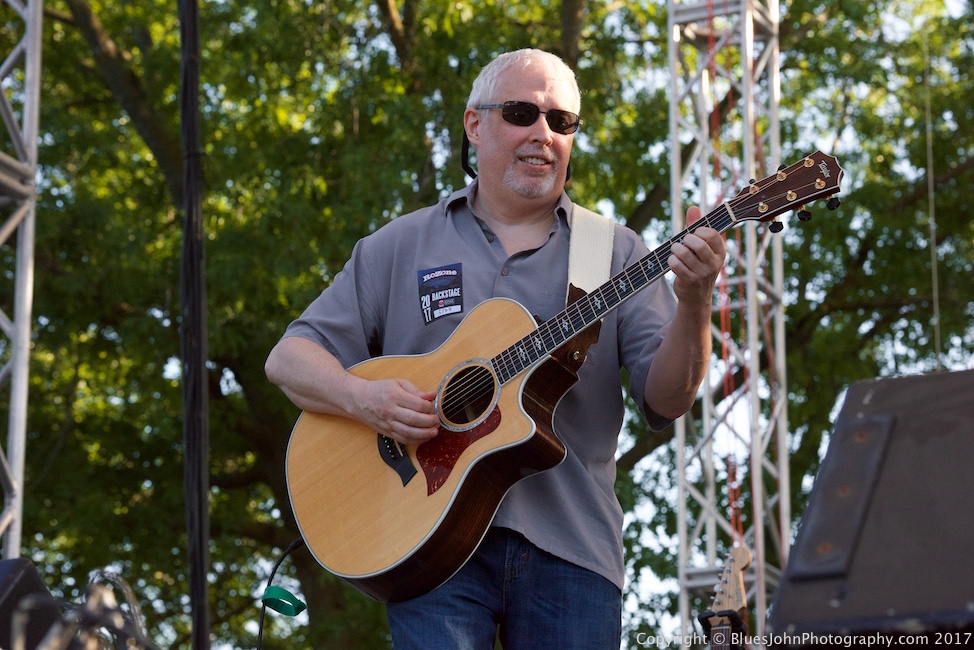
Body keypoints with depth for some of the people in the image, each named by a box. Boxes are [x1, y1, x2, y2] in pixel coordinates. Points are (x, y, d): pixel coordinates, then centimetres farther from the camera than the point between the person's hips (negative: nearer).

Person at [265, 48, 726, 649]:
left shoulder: (615, 254, 10)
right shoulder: (401, 248, 11)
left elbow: (667, 399, 1)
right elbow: (290, 358, 9)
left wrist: (694, 305, -18)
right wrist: (363, 398, -11)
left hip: (569, 550, 1)